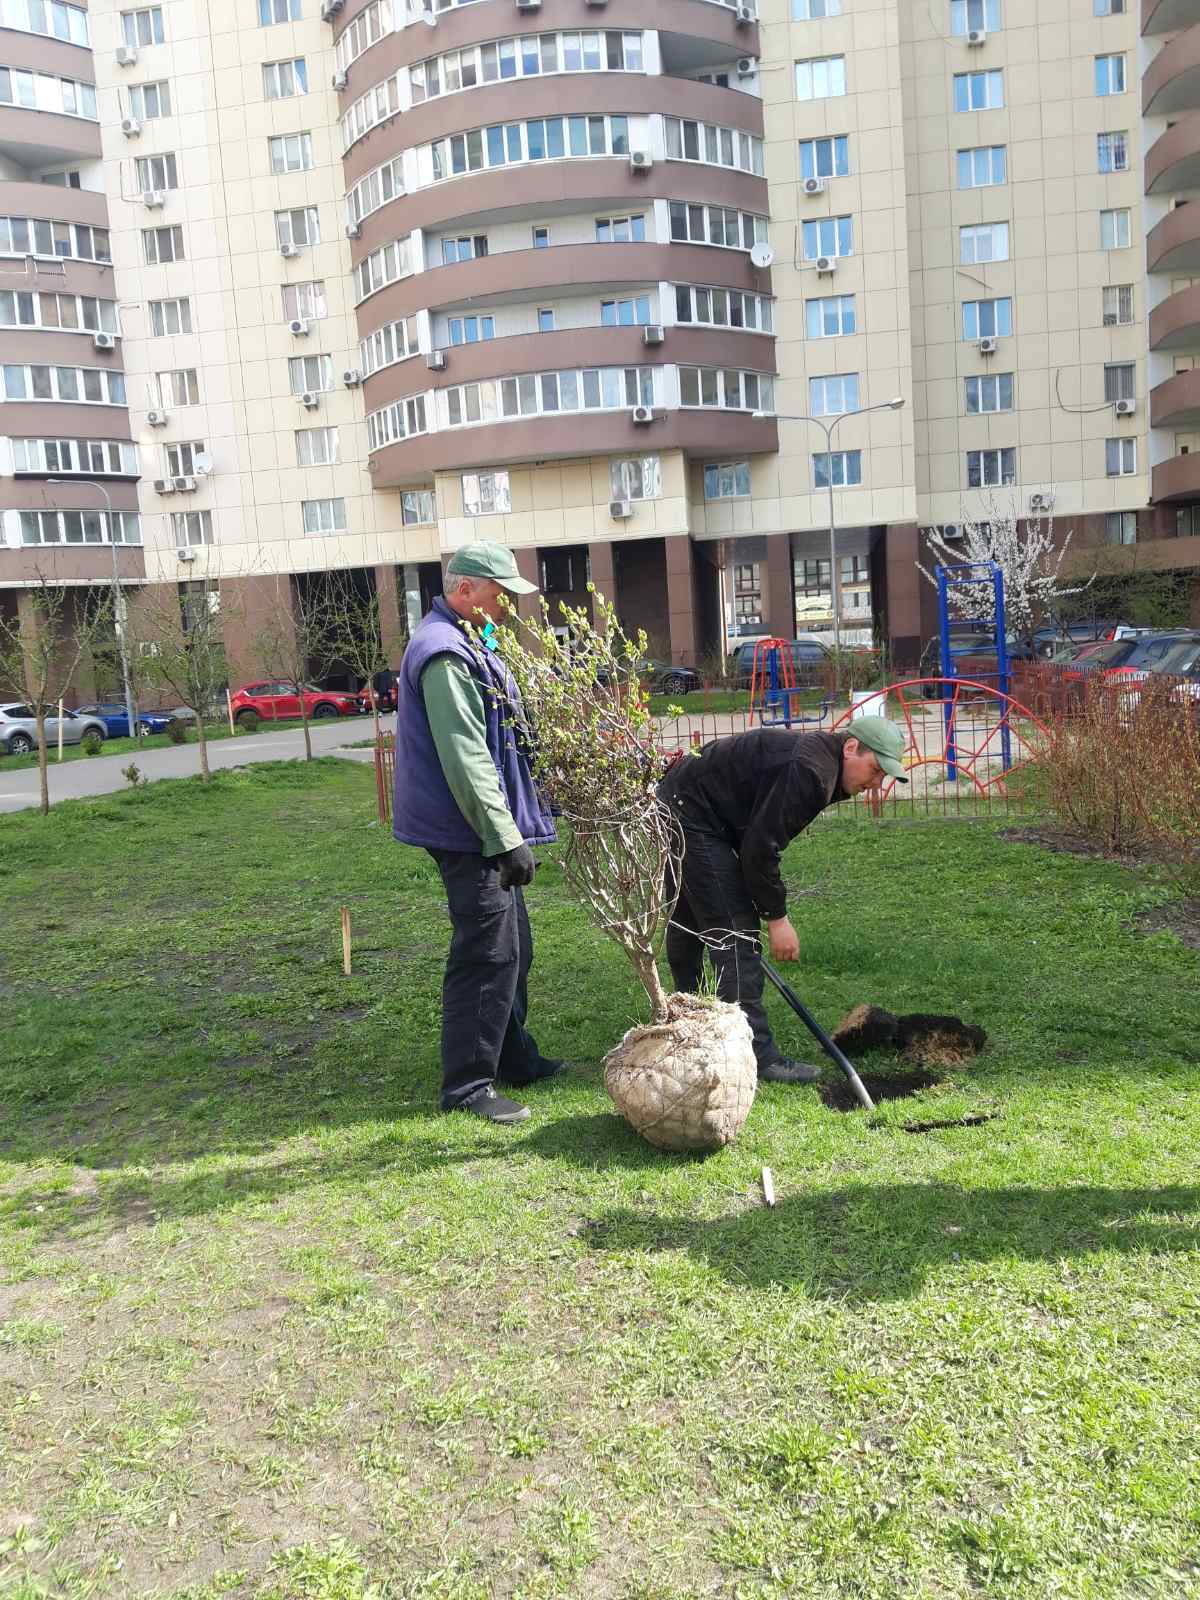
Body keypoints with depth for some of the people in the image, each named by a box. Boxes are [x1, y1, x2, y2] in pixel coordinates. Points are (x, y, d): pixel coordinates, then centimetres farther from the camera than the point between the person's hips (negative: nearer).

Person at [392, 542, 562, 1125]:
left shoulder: (462, 645, 17)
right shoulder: (446, 656, -19)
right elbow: (466, 760, -25)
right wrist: (506, 839, -25)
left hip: (479, 832, 11)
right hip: (469, 835, -11)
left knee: (511, 949, 19)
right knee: (487, 955, -5)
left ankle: (513, 1058, 32)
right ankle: (467, 1085, 5)